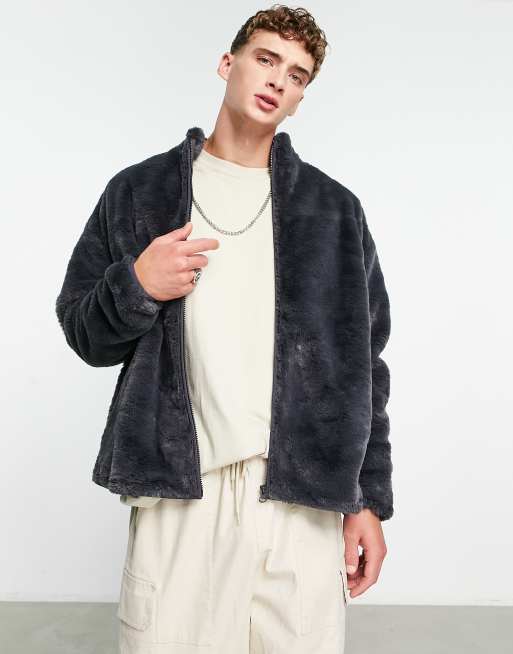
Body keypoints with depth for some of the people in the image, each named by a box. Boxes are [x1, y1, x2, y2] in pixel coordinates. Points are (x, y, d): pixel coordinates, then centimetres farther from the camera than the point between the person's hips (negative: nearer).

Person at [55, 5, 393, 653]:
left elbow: (362, 364, 9)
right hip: (176, 496, 0)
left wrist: (370, 500, 5)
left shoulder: (335, 209, 10)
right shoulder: (138, 191, 9)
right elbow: (82, 330, 11)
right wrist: (135, 287, -10)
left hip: (302, 501, 1)